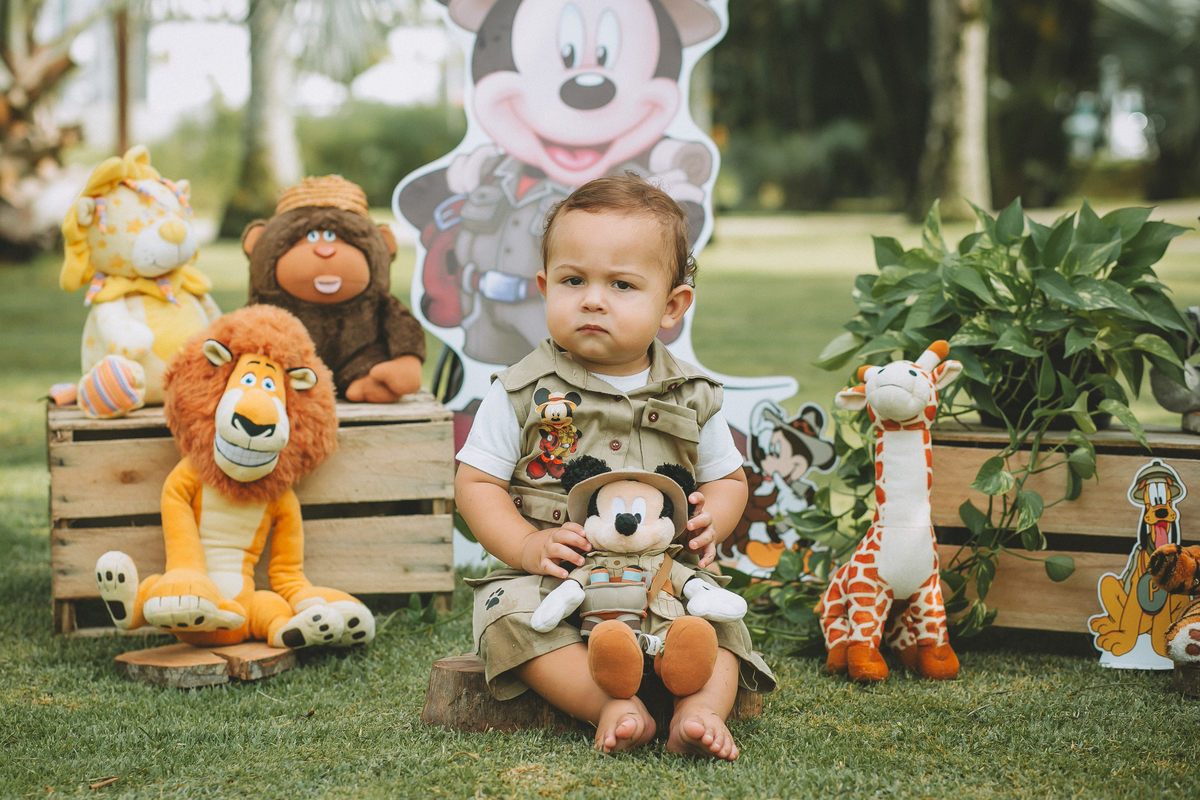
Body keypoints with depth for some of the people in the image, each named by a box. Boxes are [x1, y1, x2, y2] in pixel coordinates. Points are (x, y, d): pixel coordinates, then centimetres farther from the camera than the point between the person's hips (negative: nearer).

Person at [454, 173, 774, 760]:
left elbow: (727, 477, 17)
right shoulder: (522, 392, -1)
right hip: (551, 576, -2)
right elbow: (476, 483, 0)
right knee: (514, 613, -30)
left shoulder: (691, 397, 6)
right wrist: (526, 546, -16)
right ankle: (612, 707, -35)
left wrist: (712, 520, -6)